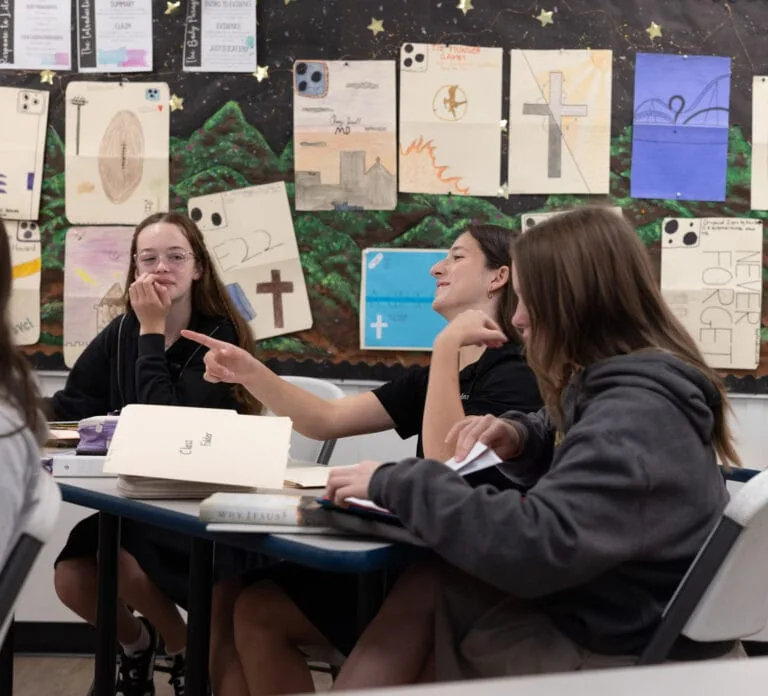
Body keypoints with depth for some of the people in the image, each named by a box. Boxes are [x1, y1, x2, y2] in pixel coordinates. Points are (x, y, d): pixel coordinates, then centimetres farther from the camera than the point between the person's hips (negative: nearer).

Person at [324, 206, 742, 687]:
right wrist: (520, 440, 0)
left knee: (424, 590, -15)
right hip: (594, 615, 9)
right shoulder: (624, 387, 6)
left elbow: (538, 544, -36)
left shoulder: (638, 416, -26)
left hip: (618, 652, -9)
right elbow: (574, 468, 24)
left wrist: (396, 484, -26)